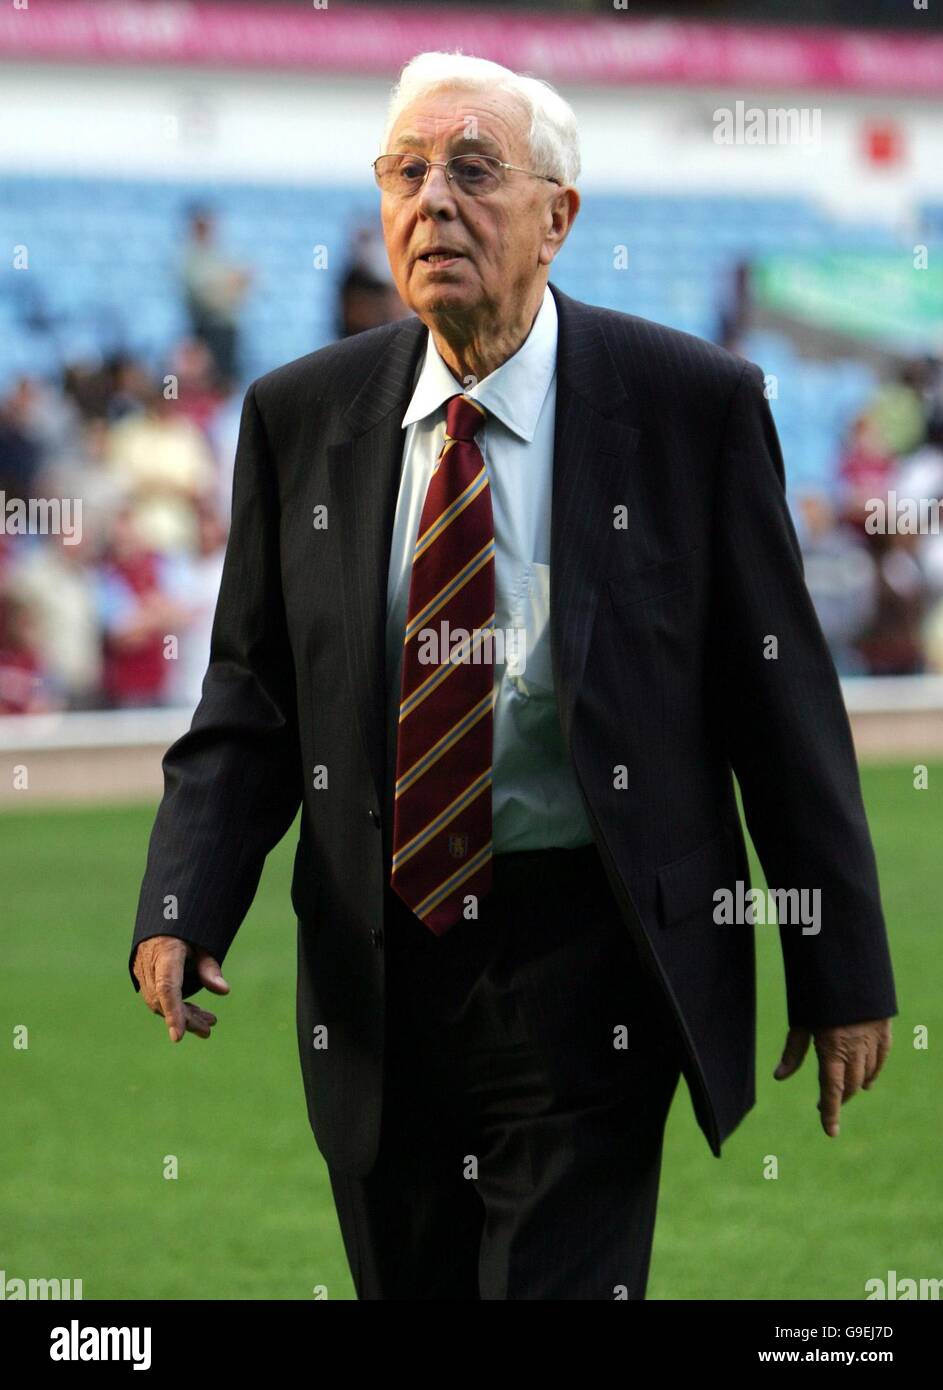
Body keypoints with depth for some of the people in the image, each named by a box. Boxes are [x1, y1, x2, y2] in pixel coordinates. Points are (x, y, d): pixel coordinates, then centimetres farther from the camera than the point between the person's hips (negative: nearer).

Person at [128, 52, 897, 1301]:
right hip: (378, 965, 4)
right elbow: (251, 695, 8)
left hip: (590, 969, -3)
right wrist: (181, 908, -9)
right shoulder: (300, 416, 4)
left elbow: (781, 695, -2)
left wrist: (842, 971, 0)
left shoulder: (693, 405, -5)